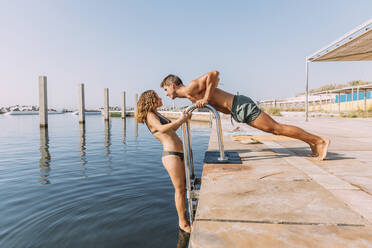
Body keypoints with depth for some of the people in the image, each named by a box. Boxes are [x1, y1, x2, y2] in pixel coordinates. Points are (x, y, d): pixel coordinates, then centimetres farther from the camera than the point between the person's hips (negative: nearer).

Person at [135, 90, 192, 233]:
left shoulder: (157, 115, 21)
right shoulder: (150, 115, -6)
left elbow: (172, 130, 29)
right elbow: (162, 129, -25)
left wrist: (183, 119, 19)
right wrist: (179, 121, -22)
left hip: (179, 154, 10)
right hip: (171, 155, -10)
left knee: (183, 187, 17)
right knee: (179, 189, 0)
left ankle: (183, 218, 33)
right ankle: (183, 222, 16)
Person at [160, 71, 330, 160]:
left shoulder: (190, 89, -11)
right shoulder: (190, 95, 18)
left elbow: (214, 73, -21)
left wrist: (206, 99, -19)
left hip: (241, 106, -9)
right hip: (238, 110, 9)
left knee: (276, 128, -5)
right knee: (274, 129, 14)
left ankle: (319, 141, 6)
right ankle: (311, 142, 25)